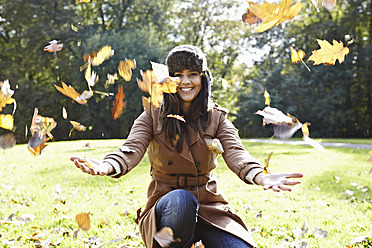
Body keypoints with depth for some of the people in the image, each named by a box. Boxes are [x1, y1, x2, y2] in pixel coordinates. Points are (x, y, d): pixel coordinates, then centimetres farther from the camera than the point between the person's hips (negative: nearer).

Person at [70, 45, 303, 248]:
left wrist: (260, 176, -39)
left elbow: (235, 152, -15)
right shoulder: (153, 116, 1)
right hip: (167, 208, -1)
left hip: (208, 207, 2)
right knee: (180, 199, -37)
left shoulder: (216, 119, 3)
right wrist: (107, 167, -42)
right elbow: (132, 148, -16)